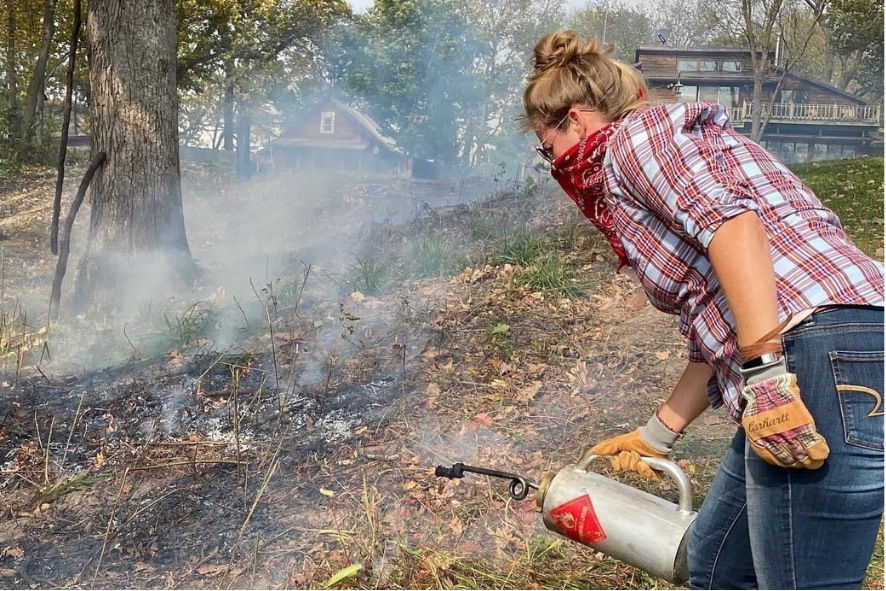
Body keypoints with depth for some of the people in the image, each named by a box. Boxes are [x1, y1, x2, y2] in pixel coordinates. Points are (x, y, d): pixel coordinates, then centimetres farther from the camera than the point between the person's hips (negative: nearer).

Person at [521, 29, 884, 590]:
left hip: (829, 362, -10)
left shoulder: (635, 132, 1)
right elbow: (712, 337, 25)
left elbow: (731, 222, -19)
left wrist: (763, 370, -24)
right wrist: (657, 436, 30)